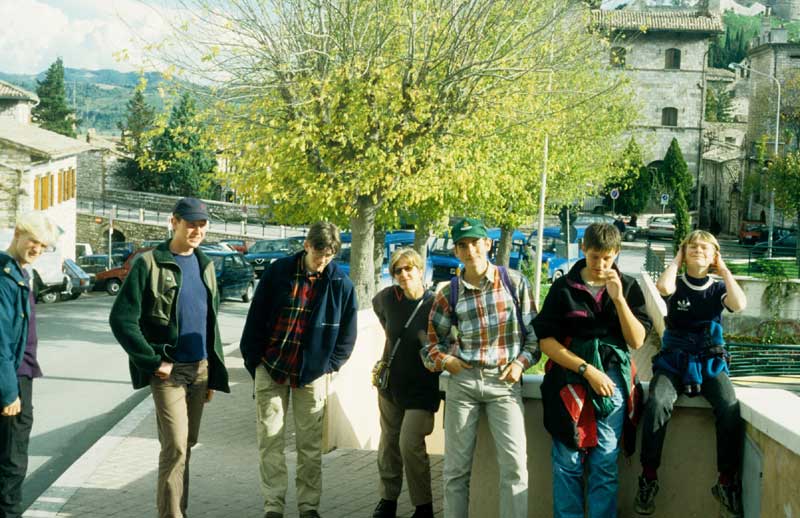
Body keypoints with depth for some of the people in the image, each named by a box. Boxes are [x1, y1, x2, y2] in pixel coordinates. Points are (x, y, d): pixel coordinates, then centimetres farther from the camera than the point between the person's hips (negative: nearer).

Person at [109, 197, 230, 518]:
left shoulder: (205, 265, 12)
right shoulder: (150, 264, -8)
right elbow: (121, 319, -11)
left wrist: (214, 373, 15)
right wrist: (153, 362, -13)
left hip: (199, 369, 6)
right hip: (168, 370, -6)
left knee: (186, 444, 11)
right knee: (175, 446, -11)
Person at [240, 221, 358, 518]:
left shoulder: (341, 284, -4)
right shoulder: (277, 273, -6)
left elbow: (346, 336, 6)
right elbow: (256, 320, 0)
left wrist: (329, 366, 0)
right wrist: (253, 361, -1)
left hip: (312, 374, 0)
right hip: (271, 369, 0)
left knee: (310, 445, 6)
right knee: (270, 440, 1)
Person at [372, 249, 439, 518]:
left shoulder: (435, 304, -17)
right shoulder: (388, 297, -3)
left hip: (422, 387, -5)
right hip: (390, 383, 5)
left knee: (410, 444, -14)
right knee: (389, 443, 12)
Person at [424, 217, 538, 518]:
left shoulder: (515, 283, 0)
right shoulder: (449, 293, 3)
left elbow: (533, 330, 7)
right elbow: (433, 340, 15)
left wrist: (522, 361, -6)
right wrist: (445, 361, -3)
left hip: (504, 382, -1)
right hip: (463, 381, 1)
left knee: (514, 463, -11)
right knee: (456, 466, 5)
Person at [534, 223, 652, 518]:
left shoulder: (628, 287, 8)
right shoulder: (564, 287, 4)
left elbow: (637, 341, 0)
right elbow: (546, 340, -2)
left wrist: (618, 298, -12)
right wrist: (587, 369, -10)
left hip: (613, 382, 1)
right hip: (569, 380, -1)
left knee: (605, 466, 0)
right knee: (567, 463, 0)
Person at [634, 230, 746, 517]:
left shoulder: (718, 288, 11)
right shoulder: (677, 284, 8)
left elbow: (739, 304, -12)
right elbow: (663, 287, -18)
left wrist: (723, 269, 0)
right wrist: (676, 260, 0)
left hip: (710, 361, 1)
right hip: (673, 361, -1)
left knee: (730, 408, -28)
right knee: (657, 403, -32)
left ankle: (727, 482, -14)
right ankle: (648, 477, -23)